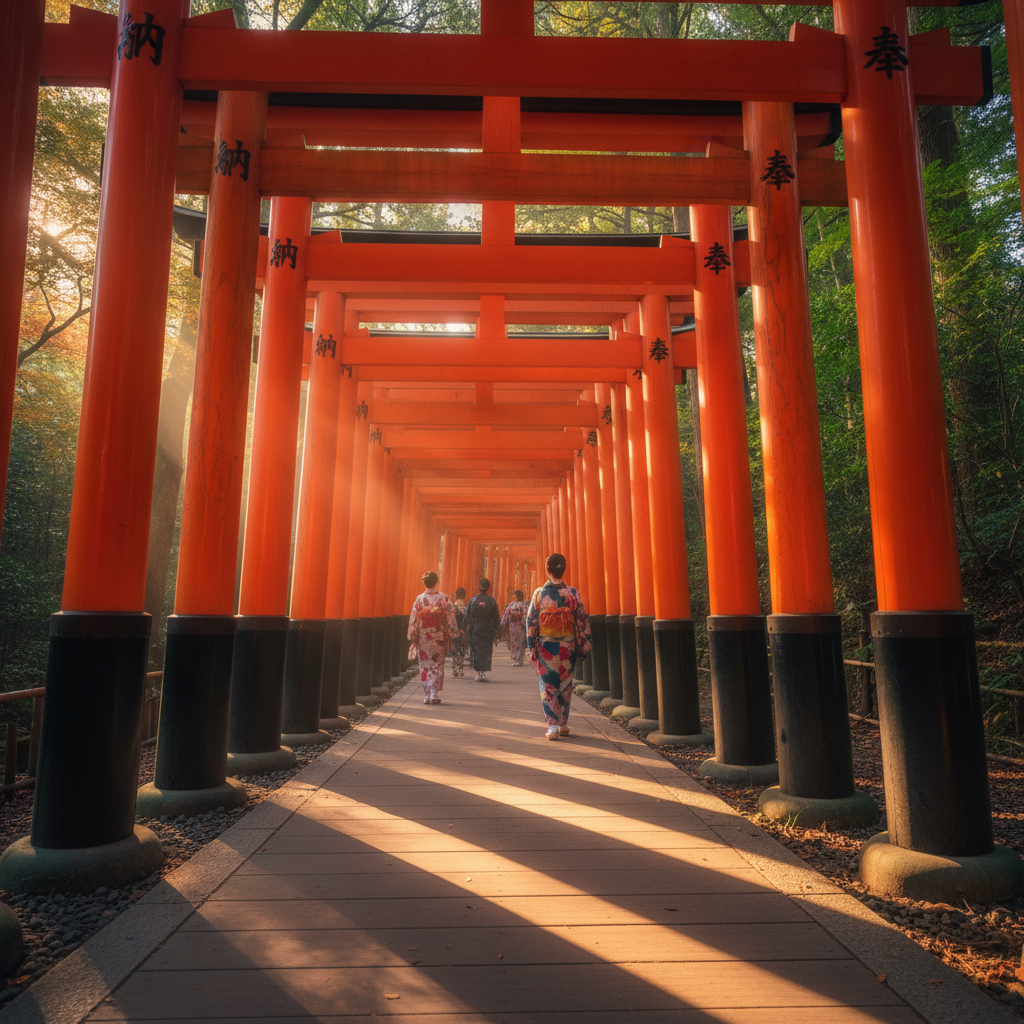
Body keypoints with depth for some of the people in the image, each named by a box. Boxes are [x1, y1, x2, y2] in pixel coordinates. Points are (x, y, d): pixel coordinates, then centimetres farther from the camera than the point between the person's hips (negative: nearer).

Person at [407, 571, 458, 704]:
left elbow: (414, 618, -2)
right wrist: (452, 634, 6)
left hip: (423, 637, 1)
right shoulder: (443, 598, -4)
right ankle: (434, 693, 0)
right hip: (439, 636, -1)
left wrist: (413, 638, 4)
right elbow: (450, 617, -3)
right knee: (437, 665, 8)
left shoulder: (419, 599, -3)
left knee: (425, 665, 9)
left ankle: (427, 695, 8)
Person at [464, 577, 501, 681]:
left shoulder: (473, 600, -3)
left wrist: (468, 630, 6)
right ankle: (482, 673, 2)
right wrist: (495, 628, 9)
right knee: (486, 651, 7)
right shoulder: (491, 601, -4)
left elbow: (467, 616, -1)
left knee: (476, 650, 8)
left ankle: (479, 672, 3)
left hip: (474, 630, 0)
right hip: (487, 629, 0)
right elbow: (496, 617, -1)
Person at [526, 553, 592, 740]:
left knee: (548, 685, 6)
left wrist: (531, 646, 4)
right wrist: (584, 644, 7)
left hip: (546, 646, -1)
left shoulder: (539, 593, -5)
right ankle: (563, 723, 22)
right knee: (565, 684, 14)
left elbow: (531, 621, -3)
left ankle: (552, 725, -3)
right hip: (567, 646, 1)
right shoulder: (573, 593, -5)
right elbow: (582, 620, -2)